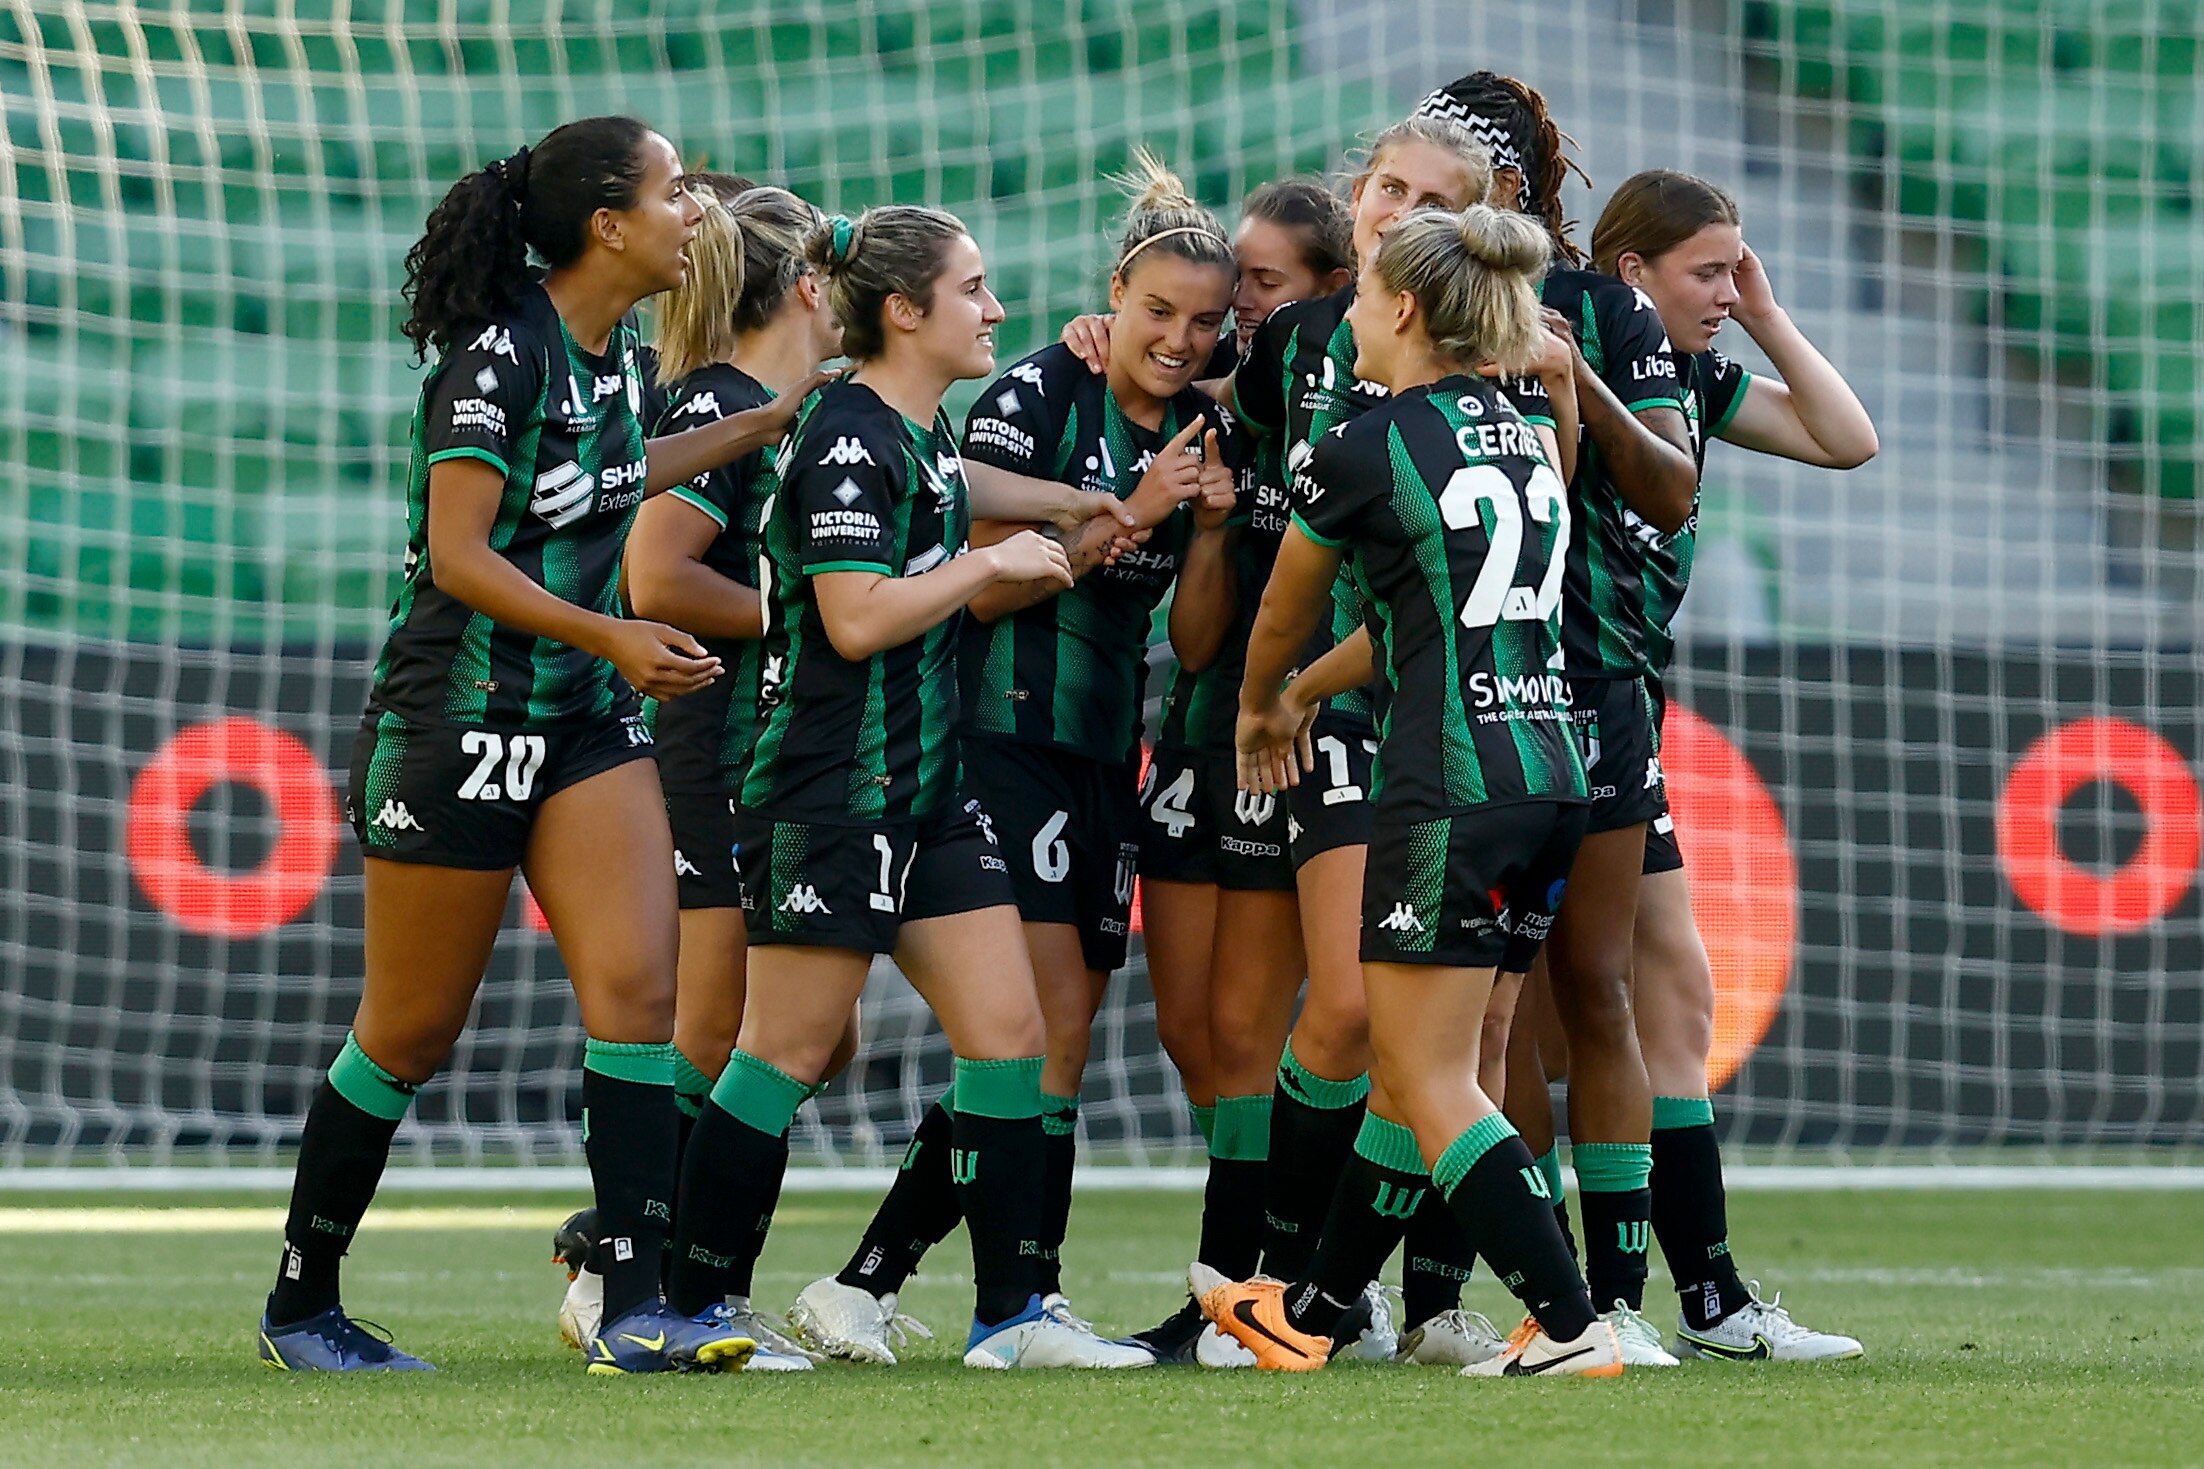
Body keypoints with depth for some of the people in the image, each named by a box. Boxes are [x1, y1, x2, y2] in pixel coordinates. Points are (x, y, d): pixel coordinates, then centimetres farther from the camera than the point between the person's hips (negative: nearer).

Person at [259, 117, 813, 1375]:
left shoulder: (612, 347, 8)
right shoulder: (499, 352, -17)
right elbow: (458, 554, -21)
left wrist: (766, 424, 26)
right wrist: (614, 636, -26)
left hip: (588, 722, 7)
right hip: (459, 717, -7)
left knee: (639, 985, -10)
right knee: (412, 1033, 2)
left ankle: (637, 1307, -13)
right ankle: (301, 1306, 18)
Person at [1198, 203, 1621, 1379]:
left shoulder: (1362, 453, -7)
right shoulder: (1525, 436, 13)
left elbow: (1282, 618, 11)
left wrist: (1261, 711, 32)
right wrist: (1311, 698, 36)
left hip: (1448, 786, -8)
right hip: (1549, 775, 8)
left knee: (1432, 1087, -4)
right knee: (1415, 1071, 14)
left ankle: (1569, 1324, -12)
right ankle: (1312, 1310, 24)